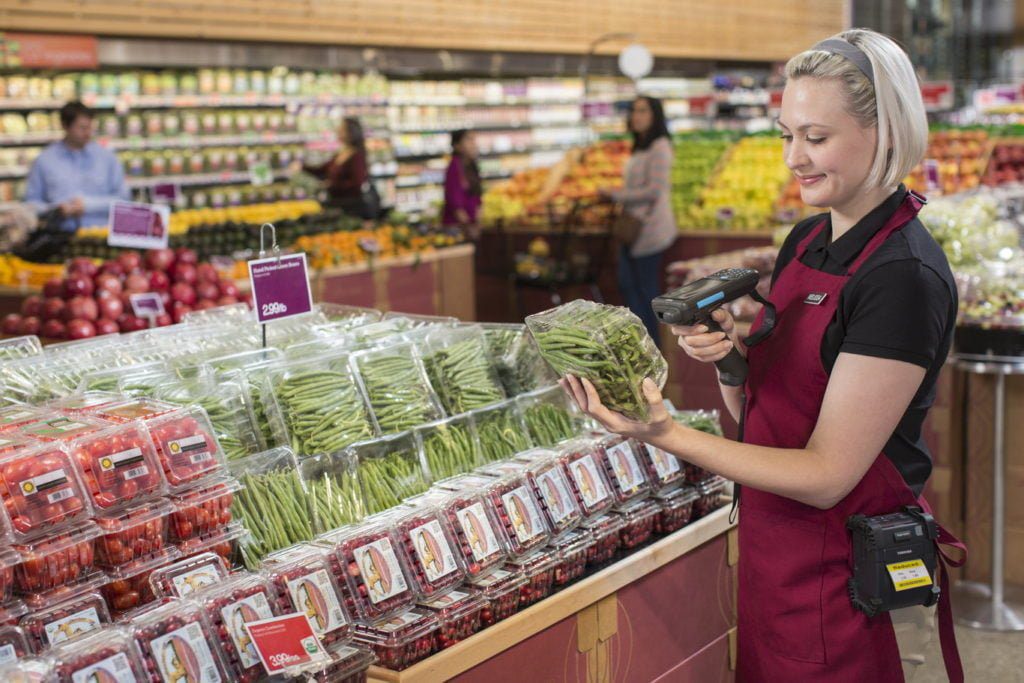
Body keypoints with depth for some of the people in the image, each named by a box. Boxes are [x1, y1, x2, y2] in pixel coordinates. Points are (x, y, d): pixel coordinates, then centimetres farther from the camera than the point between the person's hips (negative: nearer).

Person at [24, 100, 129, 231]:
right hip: (61, 234, 0)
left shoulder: (107, 157, 11)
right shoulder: (44, 160, 9)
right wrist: (55, 210, -8)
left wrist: (87, 205, -3)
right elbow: (31, 202, 11)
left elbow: (123, 199, 7)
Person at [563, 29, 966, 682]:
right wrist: (726, 352, -10)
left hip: (849, 583, -7)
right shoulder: (806, 241, 5)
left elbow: (826, 475, -21)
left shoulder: (905, 276, -20)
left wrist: (668, 434, -27)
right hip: (774, 553, 7)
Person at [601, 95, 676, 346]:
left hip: (650, 227, -10)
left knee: (647, 286, -1)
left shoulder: (659, 147, -13)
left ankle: (652, 342, 10)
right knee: (627, 283, 12)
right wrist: (615, 195, 6)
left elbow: (655, 189, -20)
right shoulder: (640, 147, 16)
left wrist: (617, 195, -14)